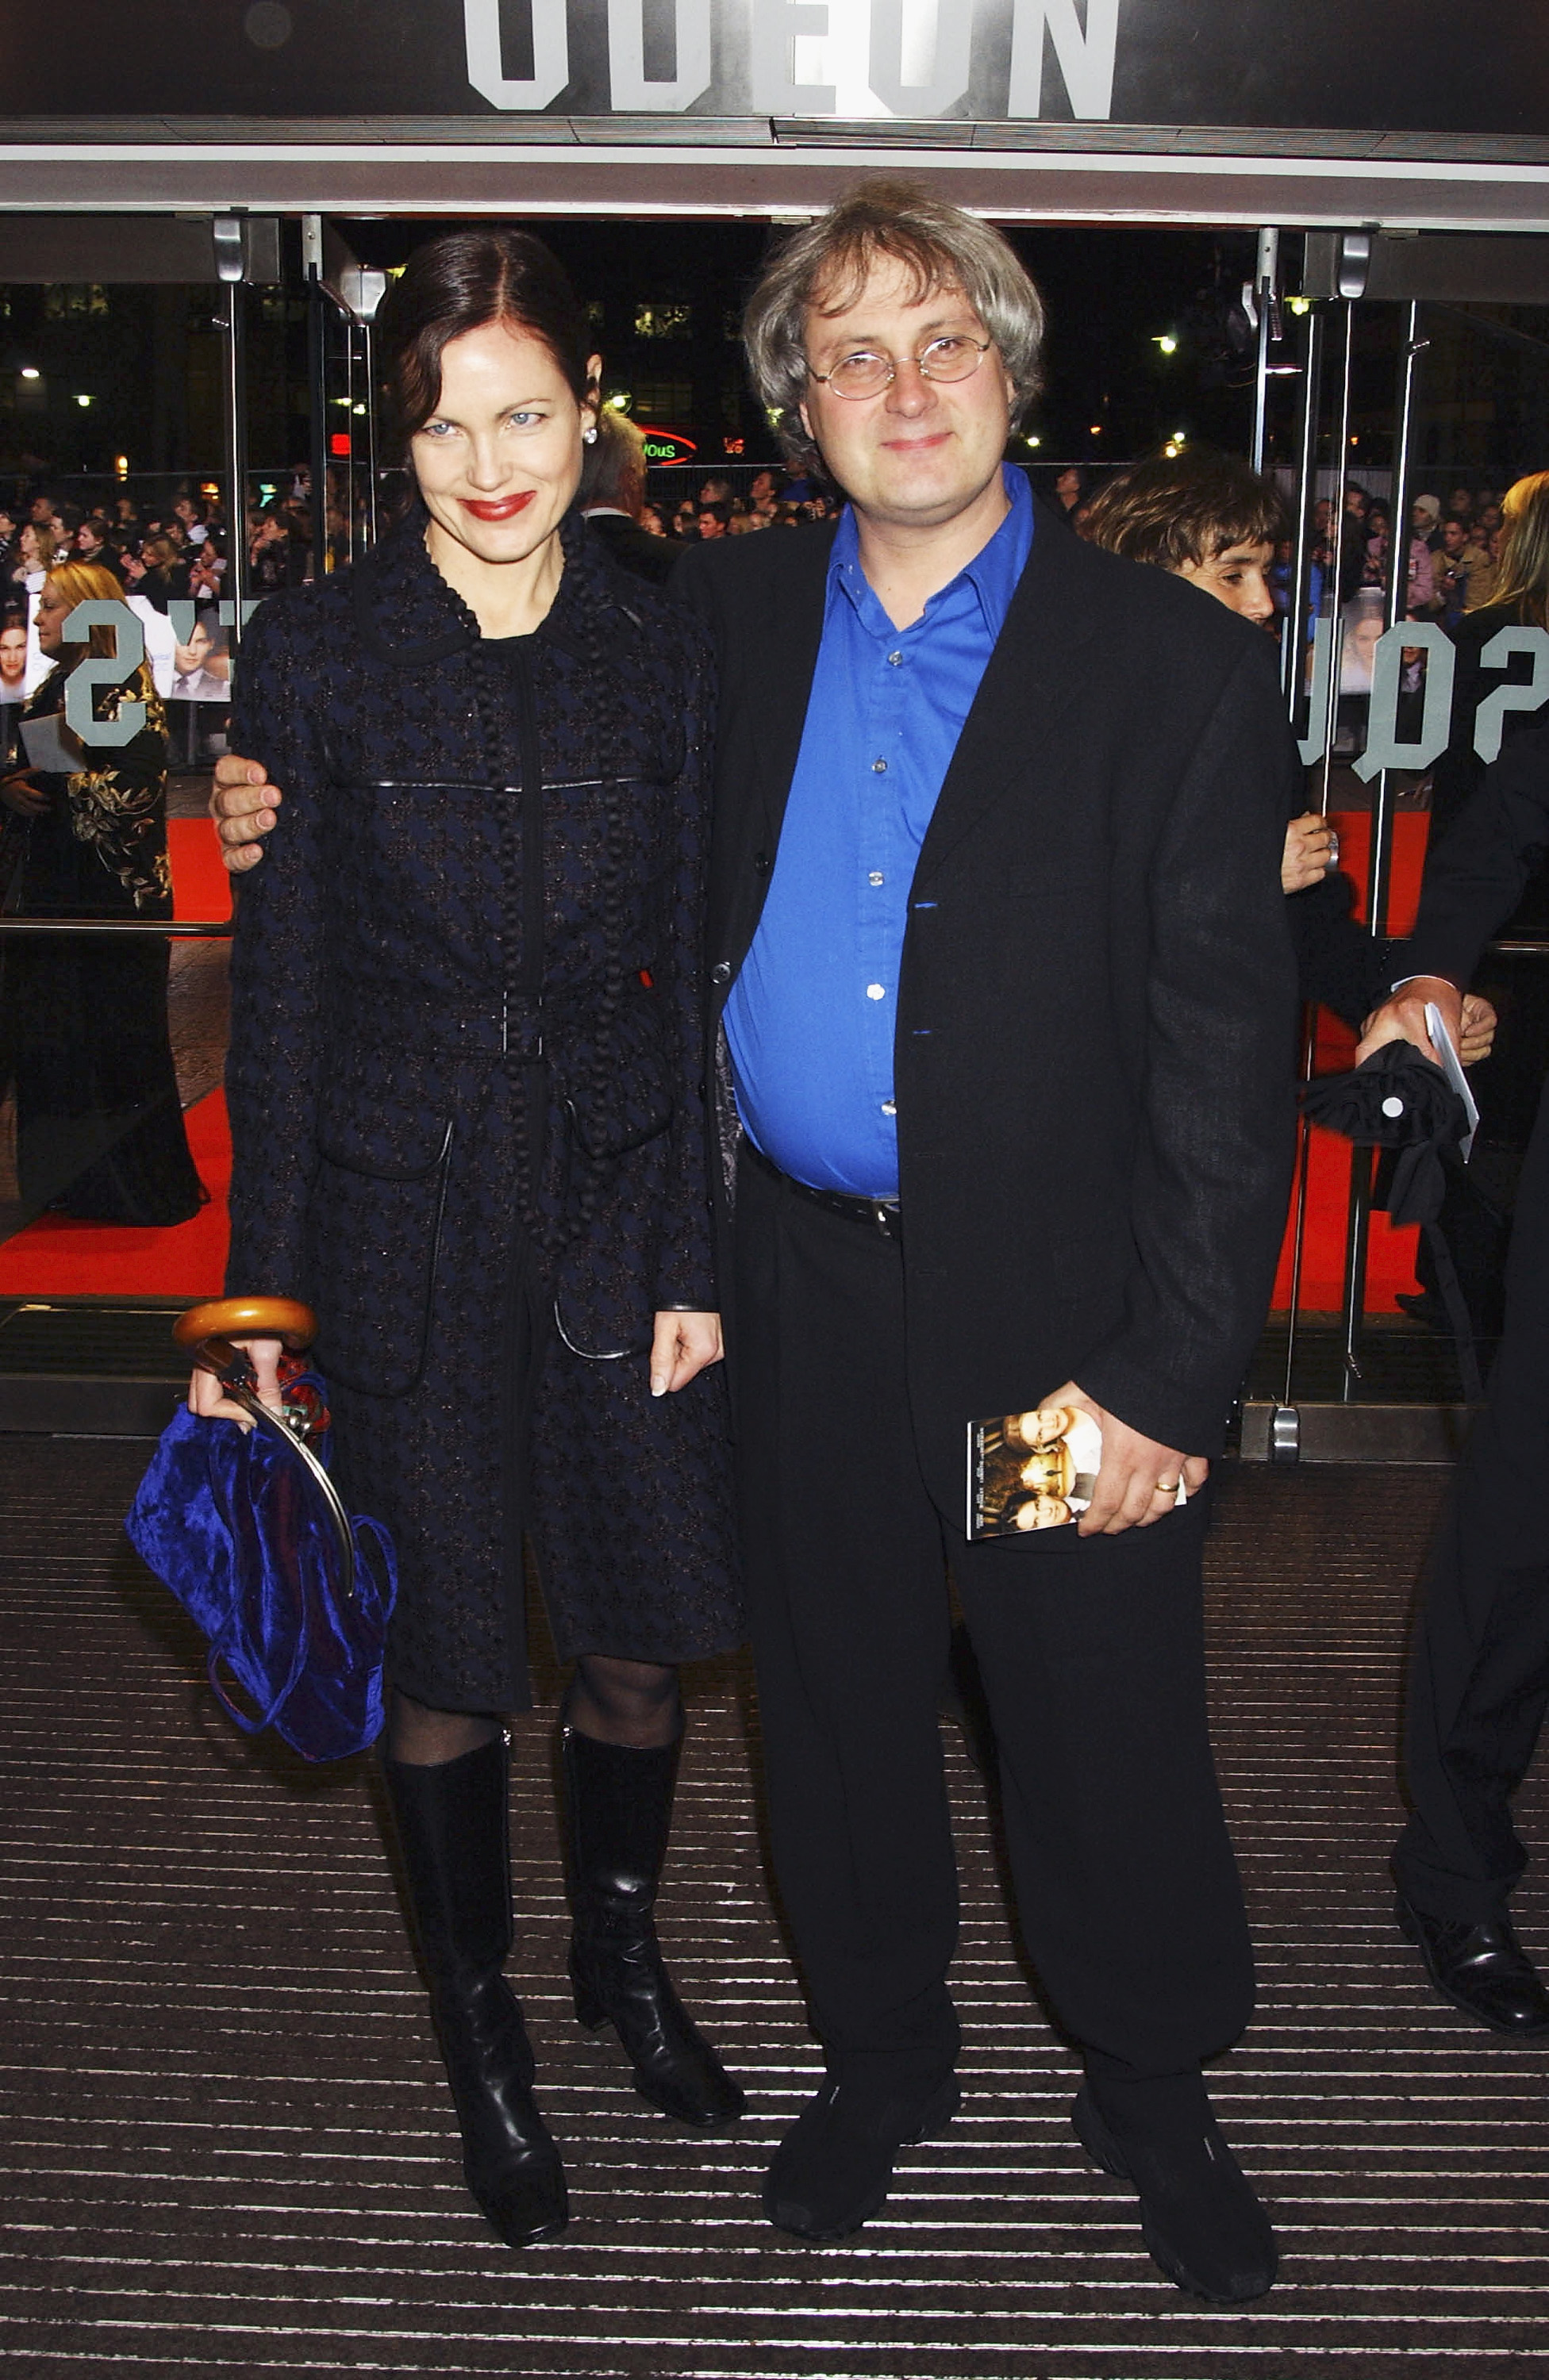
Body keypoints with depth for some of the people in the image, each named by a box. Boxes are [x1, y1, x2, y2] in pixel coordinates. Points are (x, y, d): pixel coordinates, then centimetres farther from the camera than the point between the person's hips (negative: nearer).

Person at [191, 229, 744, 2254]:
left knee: (642, 1634, 11)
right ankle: (481, 2030, 33)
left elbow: (693, 970, 3)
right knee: (443, 1656, 9)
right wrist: (266, 1293, -3)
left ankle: (623, 1954, 40)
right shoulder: (314, 655, -5)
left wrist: (698, 1255, -1)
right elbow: (280, 988, -3)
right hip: (404, 1216, -2)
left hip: (621, 1201, 2)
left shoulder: (663, 656, 0)